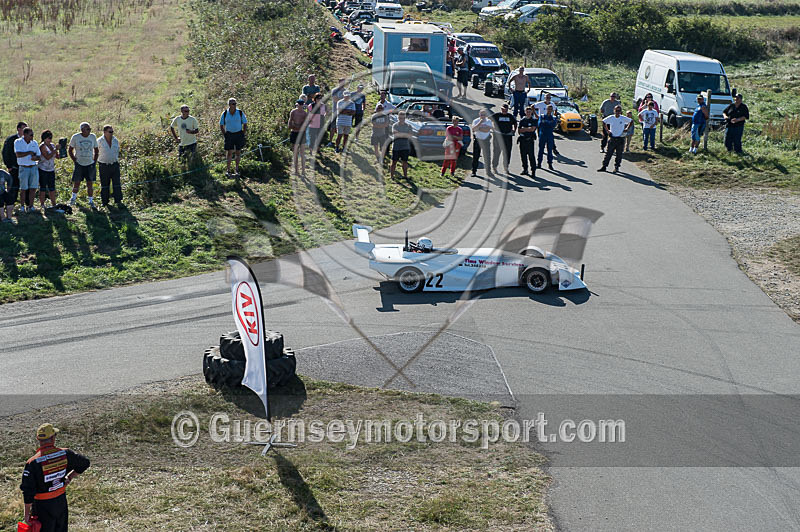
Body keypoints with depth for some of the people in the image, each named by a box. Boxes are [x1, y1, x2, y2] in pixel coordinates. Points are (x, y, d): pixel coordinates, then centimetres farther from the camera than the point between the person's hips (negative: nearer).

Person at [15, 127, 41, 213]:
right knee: (23, 189, 0)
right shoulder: (18, 142, -3)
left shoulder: (34, 143, 9)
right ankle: (22, 206, 9)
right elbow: (18, 154, -17)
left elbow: (39, 156, 9)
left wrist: (36, 158, -14)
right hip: (24, 168, -4)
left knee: (33, 188, 2)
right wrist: (30, 152, -12)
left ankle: (31, 206, 11)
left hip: (34, 167, 4)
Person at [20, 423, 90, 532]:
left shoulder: (33, 463, -22)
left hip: (43, 505, -4)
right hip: (62, 501, 4)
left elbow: (28, 491, -18)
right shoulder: (65, 454, -11)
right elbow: (85, 463, 7)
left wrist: (27, 514, -8)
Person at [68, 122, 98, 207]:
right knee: (76, 183, 4)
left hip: (90, 165, 1)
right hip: (79, 164, -1)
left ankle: (91, 201, 10)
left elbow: (96, 150, 12)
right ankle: (74, 197, 27)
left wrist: (94, 161, 5)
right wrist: (75, 161, -2)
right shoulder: (75, 137, -5)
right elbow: (70, 151, 4)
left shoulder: (93, 137, 1)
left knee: (90, 183, 1)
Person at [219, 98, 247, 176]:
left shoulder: (240, 113, -2)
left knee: (238, 152, 6)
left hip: (239, 134, 1)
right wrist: (224, 135, -1)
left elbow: (245, 124, 6)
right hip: (229, 134, -1)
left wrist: (243, 134, -2)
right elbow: (221, 125, 8)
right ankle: (228, 170, 2)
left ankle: (237, 169, 15)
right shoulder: (224, 114, -2)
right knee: (229, 152, -3)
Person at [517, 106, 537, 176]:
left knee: (531, 156, -7)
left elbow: (532, 129, -13)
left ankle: (533, 171, -4)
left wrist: (524, 129, -6)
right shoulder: (522, 121, 12)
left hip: (530, 140, -4)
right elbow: (519, 131, 5)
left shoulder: (534, 121, 1)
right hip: (522, 140, 4)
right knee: (523, 155, 7)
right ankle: (525, 169, 17)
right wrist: (528, 129, -8)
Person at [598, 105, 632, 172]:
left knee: (619, 154, 5)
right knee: (608, 153, 1)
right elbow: (604, 122, 14)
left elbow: (631, 121, 10)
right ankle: (604, 166, 6)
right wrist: (607, 130, 7)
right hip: (612, 138, 1)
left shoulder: (624, 118, -5)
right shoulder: (611, 118, -2)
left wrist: (627, 129, 2)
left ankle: (616, 167, 16)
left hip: (620, 138, 0)